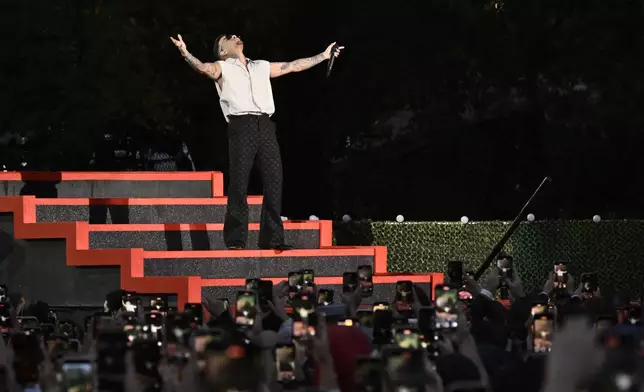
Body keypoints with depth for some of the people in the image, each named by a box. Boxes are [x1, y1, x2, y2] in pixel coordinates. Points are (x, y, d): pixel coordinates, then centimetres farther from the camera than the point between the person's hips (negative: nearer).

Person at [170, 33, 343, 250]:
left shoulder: (262, 67, 28)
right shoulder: (223, 68, 13)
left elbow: (294, 66, 34)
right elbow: (204, 68, -8)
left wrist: (324, 55, 37)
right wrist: (185, 54, -28)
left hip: (265, 127, 5)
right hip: (242, 127, -4)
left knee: (274, 183, -2)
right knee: (239, 185, -9)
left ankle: (272, 239, 2)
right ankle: (235, 241, -9)